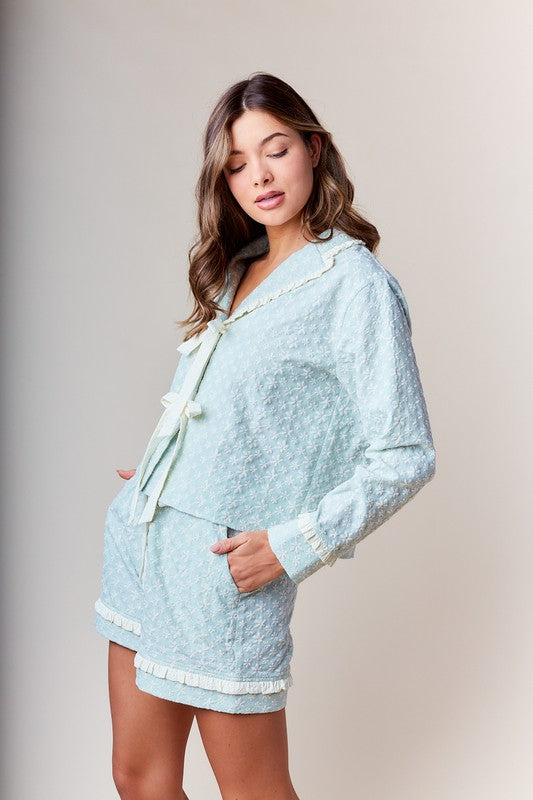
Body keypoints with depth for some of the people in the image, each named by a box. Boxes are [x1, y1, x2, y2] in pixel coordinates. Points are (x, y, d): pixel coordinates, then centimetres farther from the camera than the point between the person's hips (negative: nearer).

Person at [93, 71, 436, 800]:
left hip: (226, 569, -7)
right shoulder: (235, 268, 13)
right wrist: (155, 473, 15)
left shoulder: (355, 283, -11)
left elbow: (405, 458, -14)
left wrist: (291, 546, -17)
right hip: (142, 546, 8)